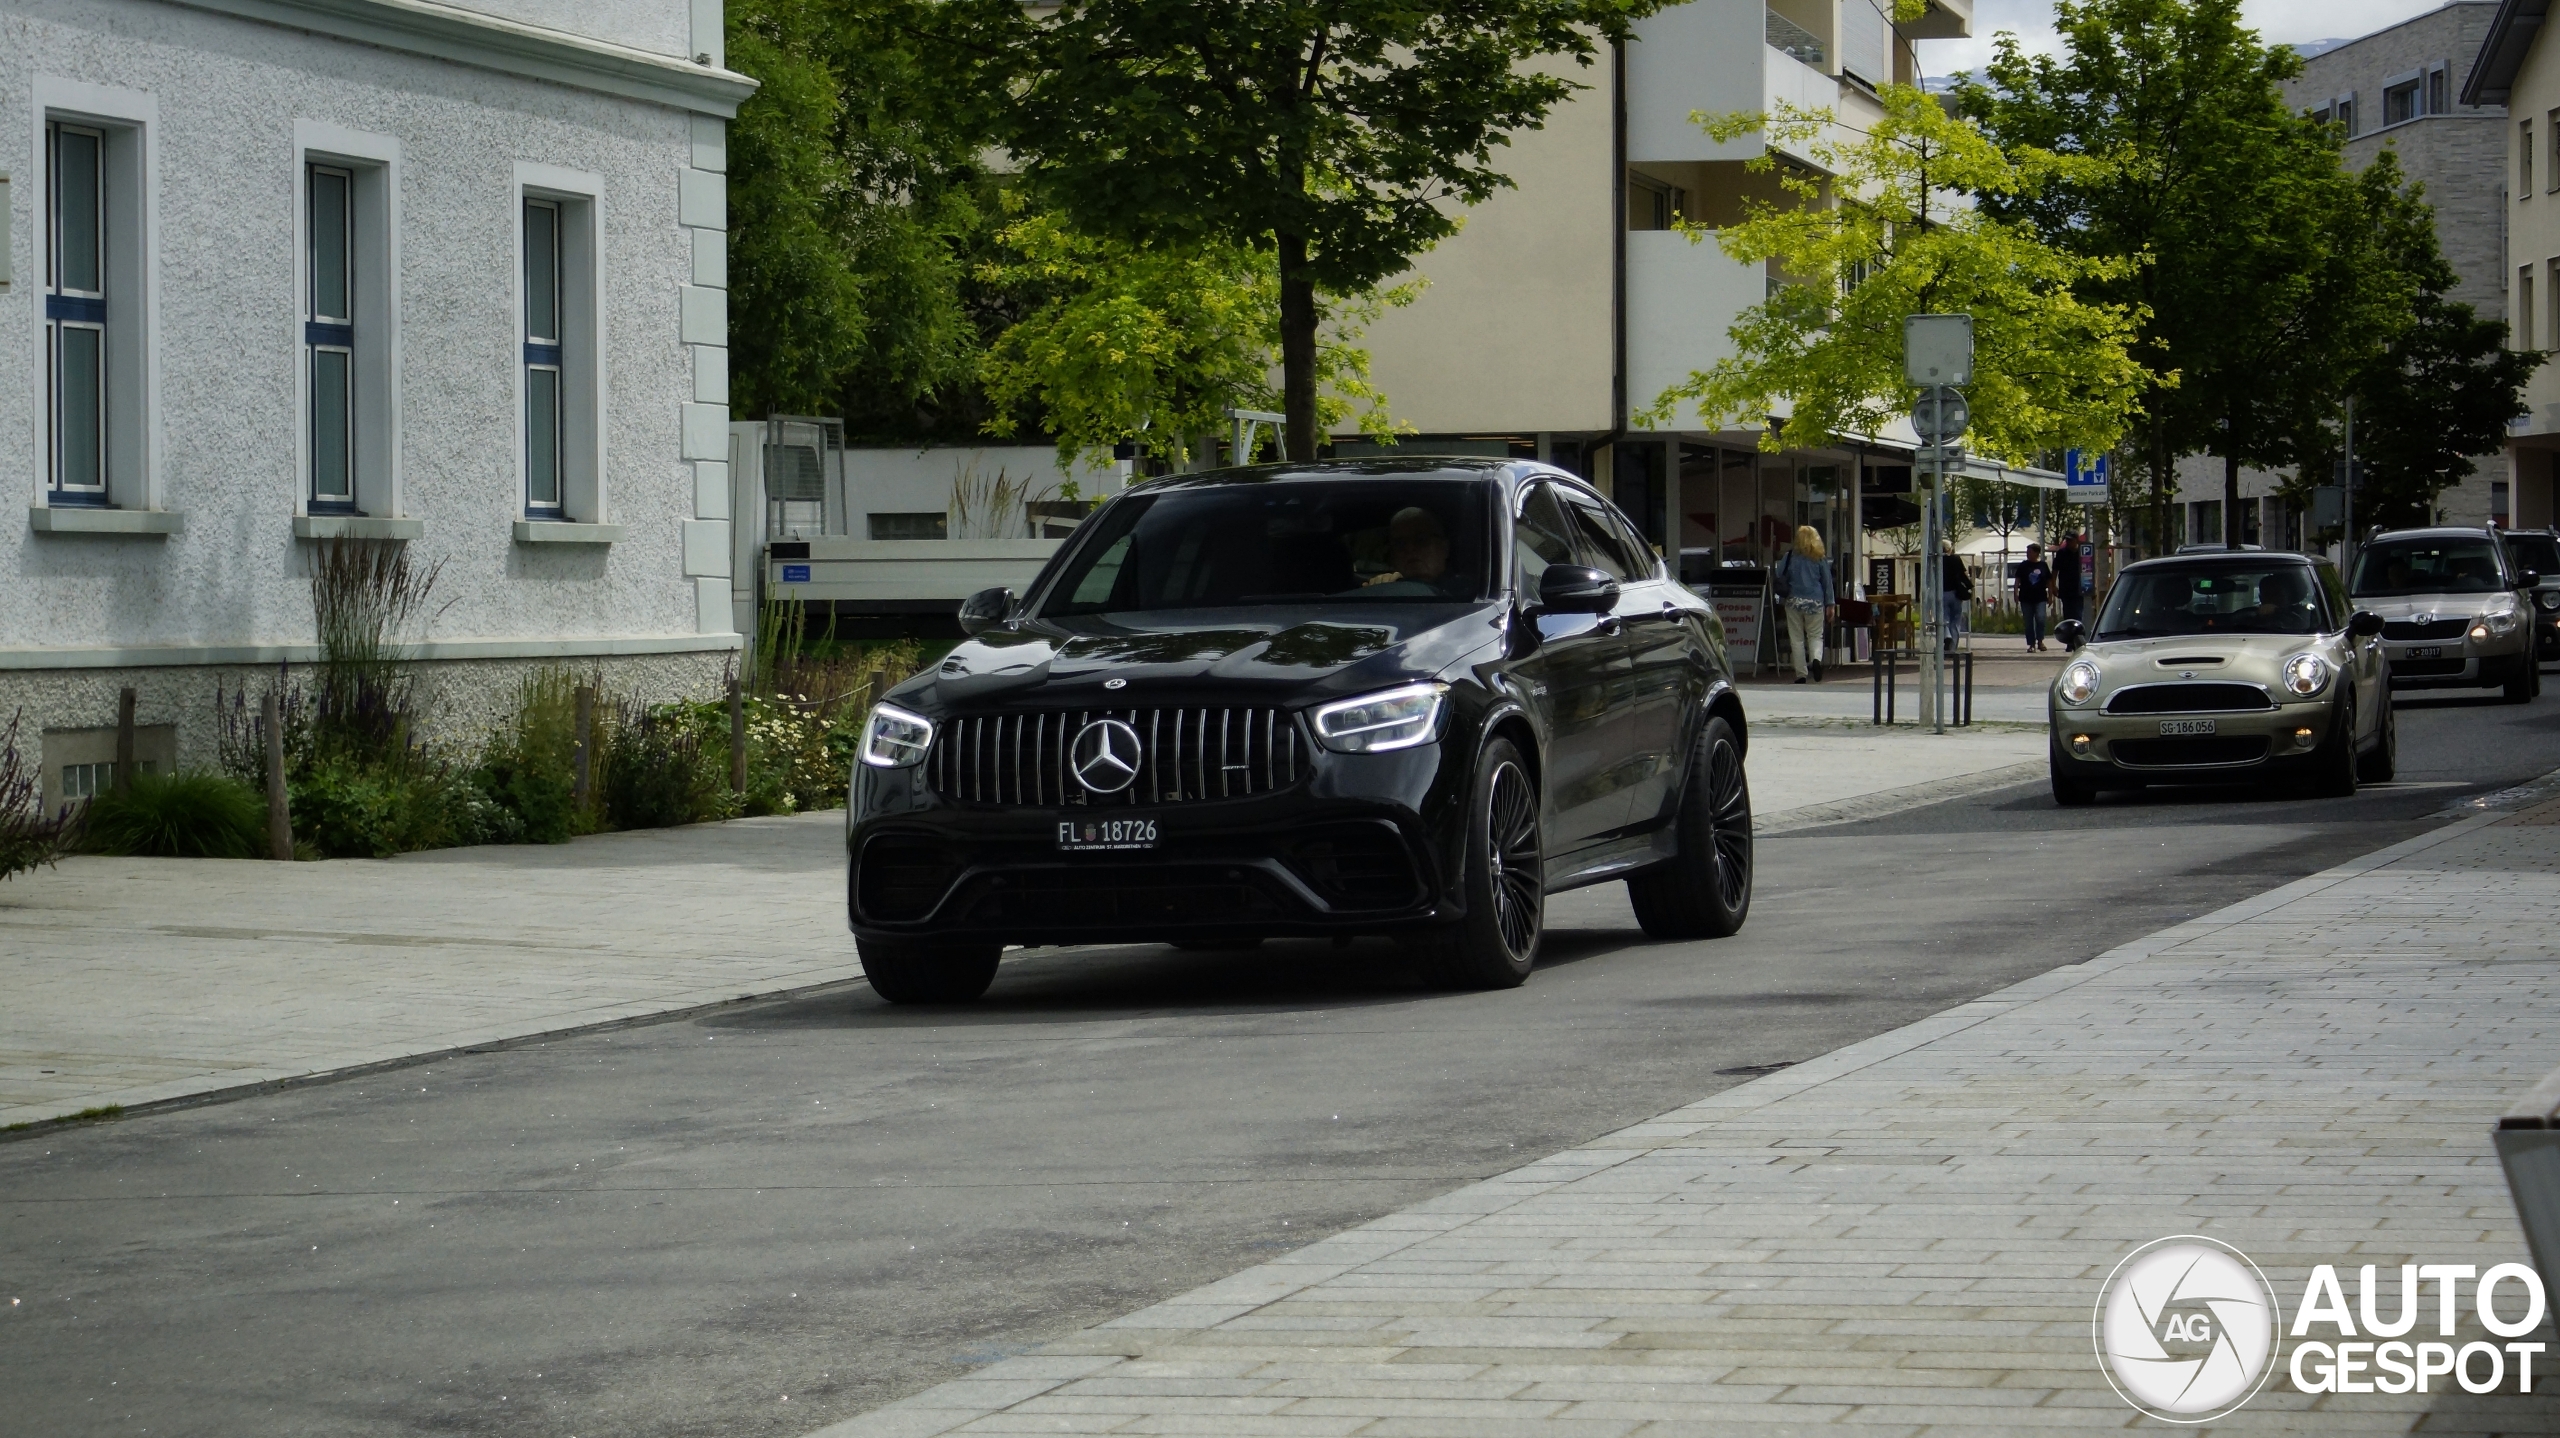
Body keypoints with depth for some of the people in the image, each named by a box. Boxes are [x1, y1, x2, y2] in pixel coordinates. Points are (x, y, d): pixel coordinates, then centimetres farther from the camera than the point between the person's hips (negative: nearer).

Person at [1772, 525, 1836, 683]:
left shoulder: (1789, 557, 0)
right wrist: (1831, 604, 10)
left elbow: (1778, 578, 1)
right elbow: (1827, 581, 4)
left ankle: (1801, 674, 4)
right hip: (1815, 602, 0)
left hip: (1795, 601, 0)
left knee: (1797, 639, 7)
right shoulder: (1819, 559, 2)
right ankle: (1816, 659, -21)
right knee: (1815, 636, 10)